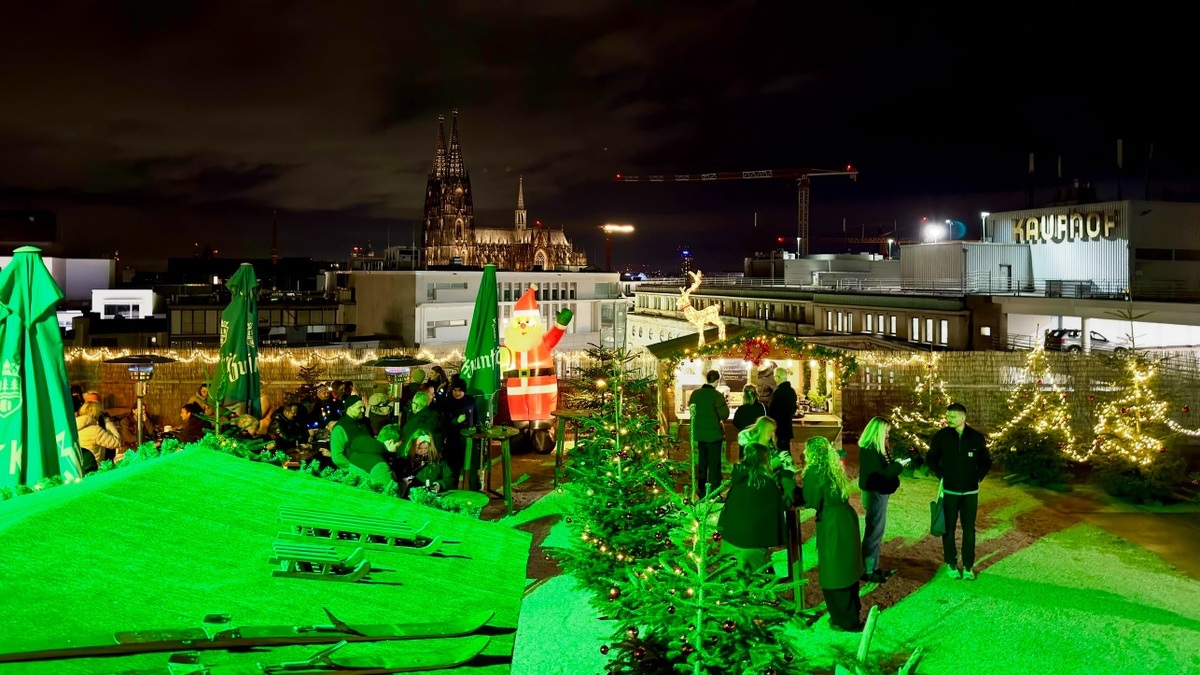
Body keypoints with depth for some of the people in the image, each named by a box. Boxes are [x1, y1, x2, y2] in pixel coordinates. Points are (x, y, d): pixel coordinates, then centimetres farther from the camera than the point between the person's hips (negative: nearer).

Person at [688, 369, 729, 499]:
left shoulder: (695, 394, -1)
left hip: (698, 434, 5)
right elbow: (724, 415, -16)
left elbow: (691, 409, 10)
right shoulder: (717, 396, -17)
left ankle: (701, 492, 23)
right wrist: (727, 406, 2)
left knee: (701, 463, 16)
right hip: (714, 434, -5)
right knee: (714, 464, 5)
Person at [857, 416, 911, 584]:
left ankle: (874, 567, 24)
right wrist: (899, 464, -16)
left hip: (879, 493, 10)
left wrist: (896, 463, -4)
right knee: (873, 532, -4)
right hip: (874, 494, -10)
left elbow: (884, 468, 11)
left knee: (876, 532, 16)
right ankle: (867, 571, 4)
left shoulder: (877, 448, 12)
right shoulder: (869, 450, -19)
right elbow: (879, 473, -23)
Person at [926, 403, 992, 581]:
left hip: (970, 492, 1)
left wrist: (978, 477, -2)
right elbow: (930, 459, 6)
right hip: (949, 491, 0)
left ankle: (968, 567, 13)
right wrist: (940, 475, -4)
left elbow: (986, 461, 9)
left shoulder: (977, 438, -4)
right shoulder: (941, 436, -6)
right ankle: (951, 564, 17)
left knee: (969, 530, 4)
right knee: (949, 529, 6)